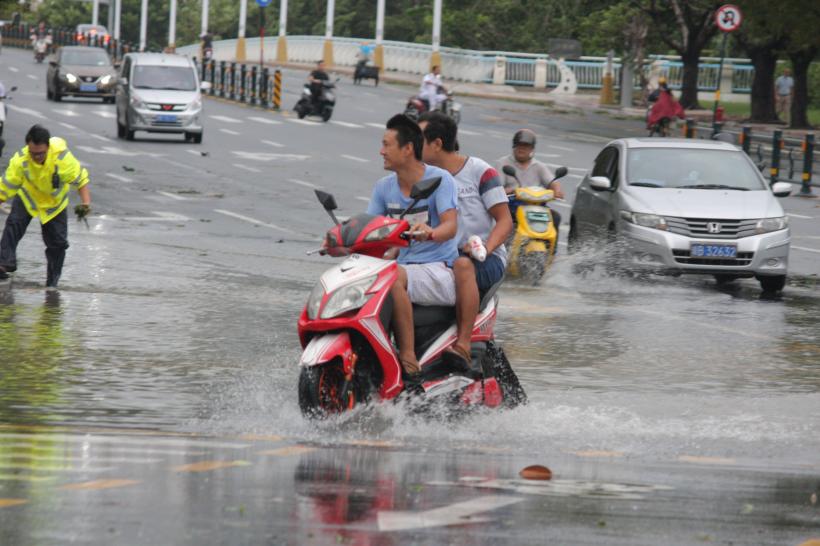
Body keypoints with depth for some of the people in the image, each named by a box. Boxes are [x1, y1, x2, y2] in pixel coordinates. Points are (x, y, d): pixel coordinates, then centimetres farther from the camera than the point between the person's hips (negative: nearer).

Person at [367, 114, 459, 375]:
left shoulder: (440, 179, -5)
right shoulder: (384, 187, 12)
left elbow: (451, 226, -17)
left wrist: (430, 233, -40)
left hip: (439, 269, -6)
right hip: (403, 267, 6)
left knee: (393, 276, -36)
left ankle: (408, 356, -36)